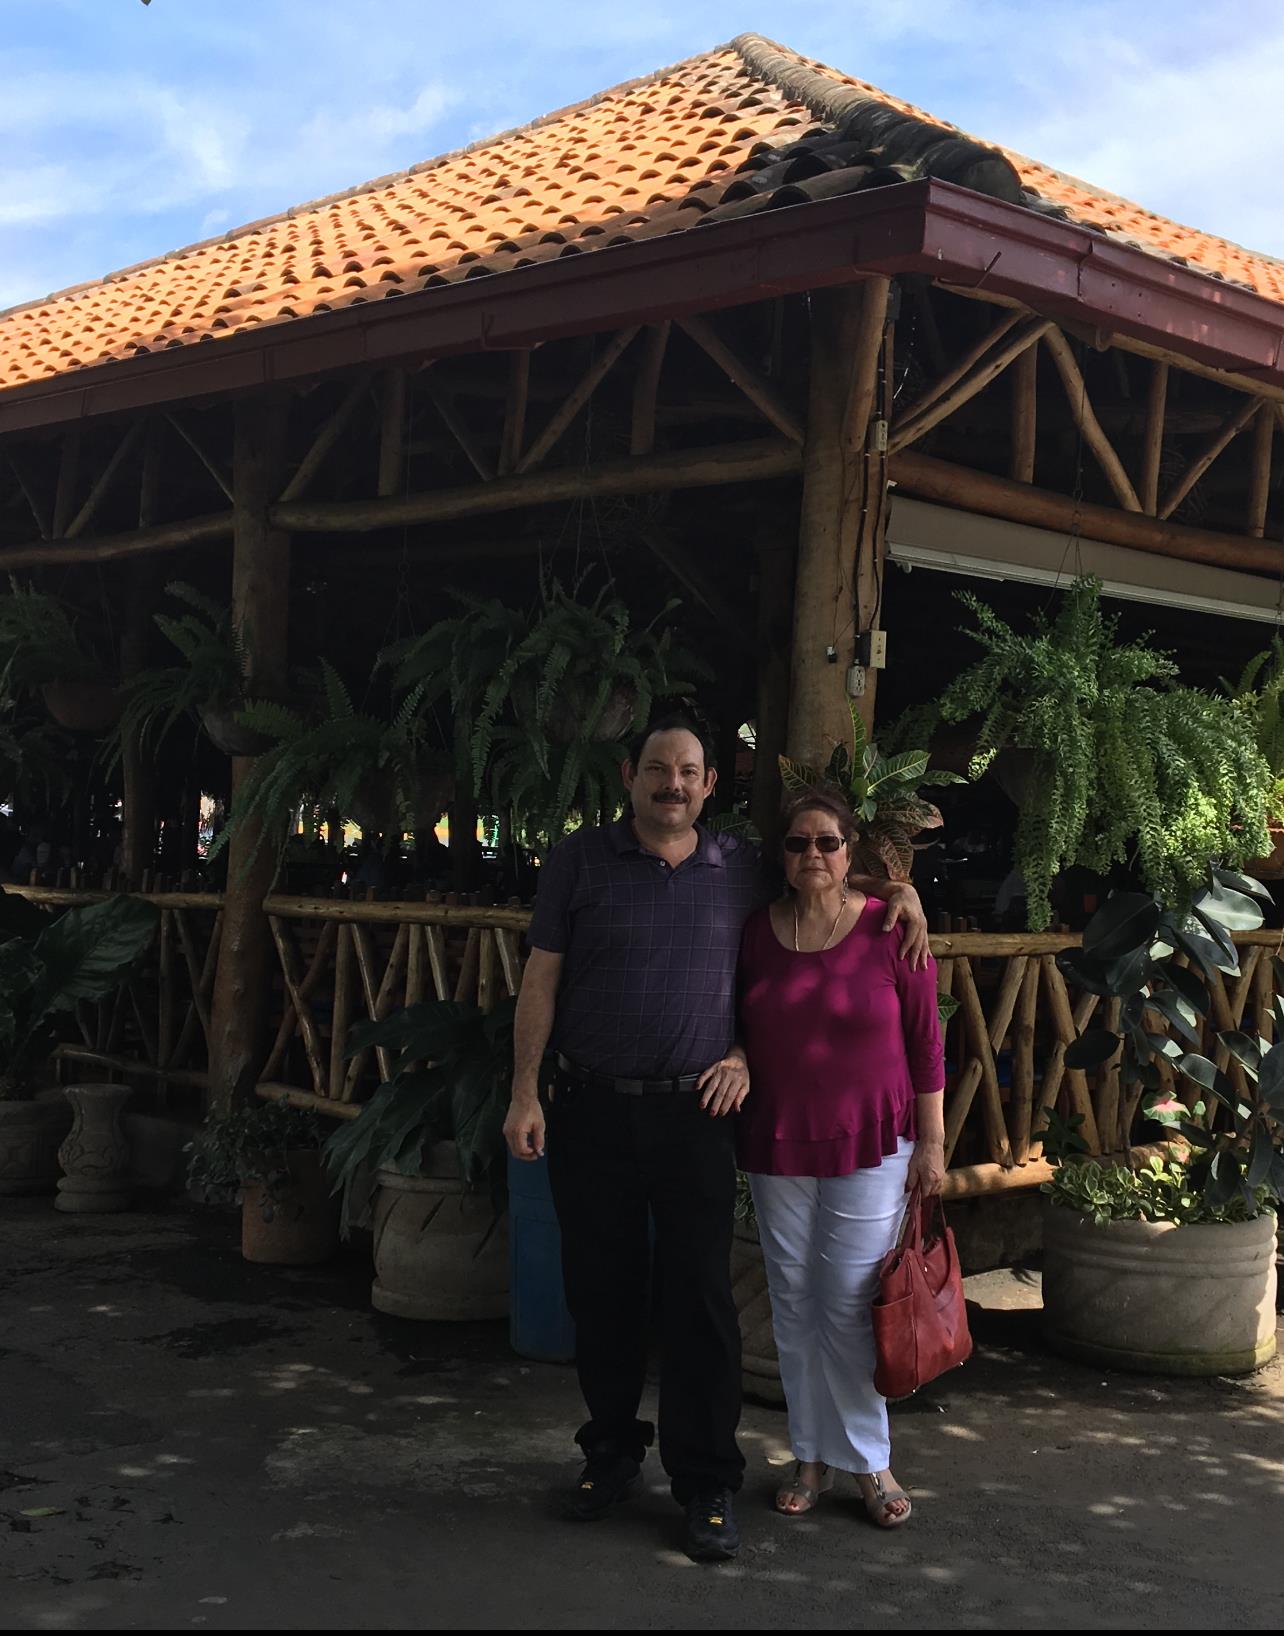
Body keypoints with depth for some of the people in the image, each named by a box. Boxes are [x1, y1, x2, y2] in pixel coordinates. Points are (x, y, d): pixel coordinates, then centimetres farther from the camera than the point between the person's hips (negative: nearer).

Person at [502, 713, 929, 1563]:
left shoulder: (743, 870, 6)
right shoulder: (580, 859, 2)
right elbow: (541, 981, 1)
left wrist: (900, 889, 5)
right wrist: (525, 1094, -4)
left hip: (693, 1114, 0)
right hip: (591, 1112, 0)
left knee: (702, 1298, 0)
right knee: (602, 1291, 10)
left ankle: (707, 1484, 11)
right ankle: (613, 1452, 29)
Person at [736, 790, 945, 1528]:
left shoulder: (891, 932, -6)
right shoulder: (758, 932, 2)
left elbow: (926, 1040, -3)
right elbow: (741, 1032, 11)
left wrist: (933, 1141, -4)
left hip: (869, 1146, -3)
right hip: (778, 1147, 3)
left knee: (850, 1307, -3)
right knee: (794, 1304, 9)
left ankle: (870, 1462, 12)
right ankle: (812, 1458, 22)